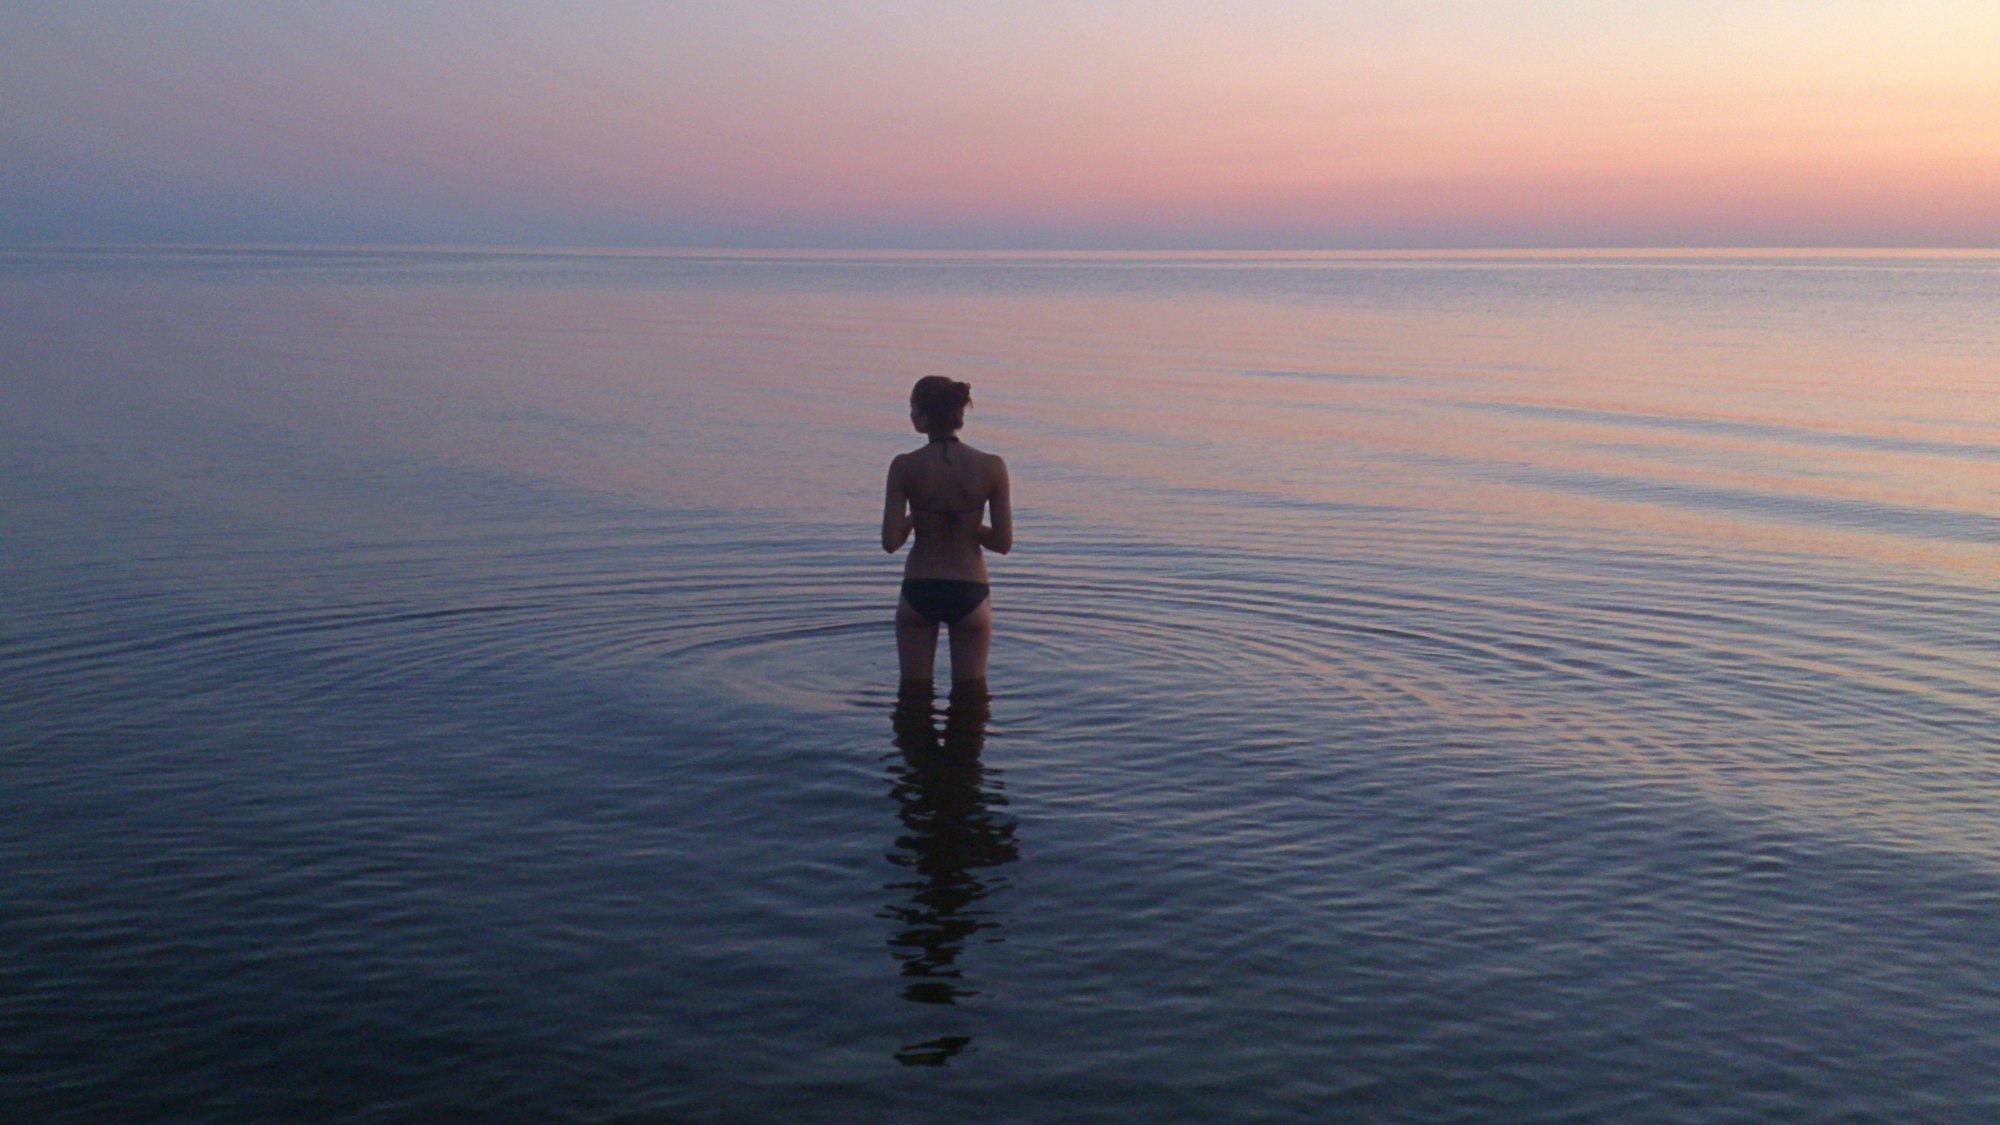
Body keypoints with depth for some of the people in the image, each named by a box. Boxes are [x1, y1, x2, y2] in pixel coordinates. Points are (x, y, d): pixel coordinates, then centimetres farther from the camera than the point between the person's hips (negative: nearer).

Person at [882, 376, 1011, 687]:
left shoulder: (904, 467, -13)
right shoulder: (992, 467, -12)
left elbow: (890, 542, -13)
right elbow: (1003, 543, -9)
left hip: (918, 591, 0)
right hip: (969, 592, 0)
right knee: (970, 689, 18)